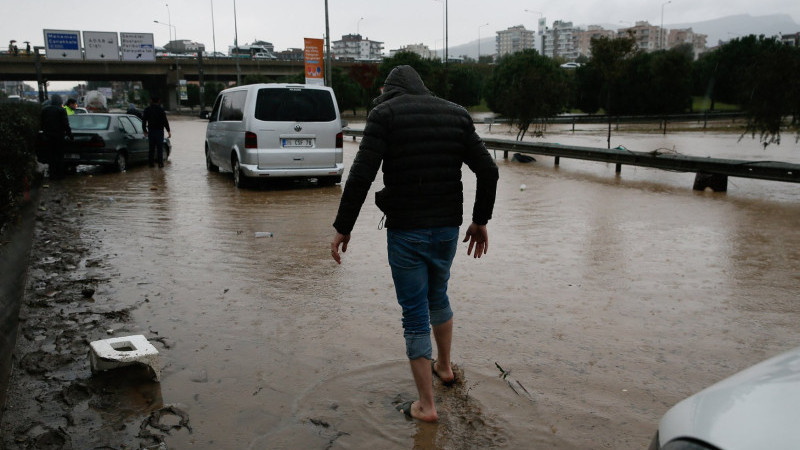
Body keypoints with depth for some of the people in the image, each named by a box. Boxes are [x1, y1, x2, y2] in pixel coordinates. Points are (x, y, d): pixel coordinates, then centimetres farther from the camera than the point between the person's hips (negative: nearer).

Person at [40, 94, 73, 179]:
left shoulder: (44, 109, 6)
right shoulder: (61, 110, -9)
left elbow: (41, 123, 12)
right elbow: (65, 124, -10)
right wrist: (69, 134, -2)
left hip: (48, 136, 4)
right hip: (59, 135, -4)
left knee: (50, 155, 8)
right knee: (59, 154, 3)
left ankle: (52, 173, 8)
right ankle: (60, 173, 5)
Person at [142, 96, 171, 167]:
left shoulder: (147, 110, 5)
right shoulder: (160, 109, -6)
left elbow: (144, 121, 9)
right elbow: (165, 121, -9)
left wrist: (145, 130, 18)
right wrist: (168, 131, -5)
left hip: (151, 131, 3)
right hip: (159, 130, -3)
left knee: (151, 148, 10)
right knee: (160, 147, 0)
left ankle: (151, 163, 11)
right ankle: (160, 163, -2)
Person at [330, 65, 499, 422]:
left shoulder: (385, 113, -5)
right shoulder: (456, 114, 8)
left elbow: (361, 175, -16)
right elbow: (488, 169, 5)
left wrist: (343, 228, -8)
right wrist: (480, 220, 14)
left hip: (405, 232, -4)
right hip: (448, 228, 5)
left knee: (415, 315, 6)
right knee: (438, 296, 28)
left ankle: (426, 405, 14)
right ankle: (444, 366, 45)